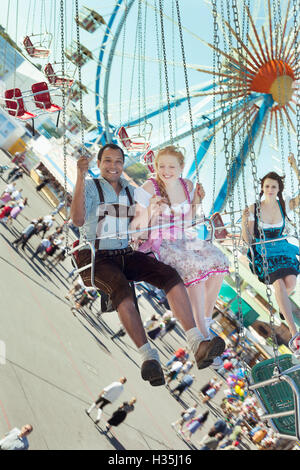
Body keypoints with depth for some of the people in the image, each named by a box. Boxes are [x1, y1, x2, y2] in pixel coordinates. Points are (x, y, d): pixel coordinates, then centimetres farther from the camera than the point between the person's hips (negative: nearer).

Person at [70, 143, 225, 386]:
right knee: (120, 287, -38)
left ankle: (198, 345, -31)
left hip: (126, 255, 5)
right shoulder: (90, 187, 0)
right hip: (95, 258, -5)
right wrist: (80, 177, -24)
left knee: (171, 275, -22)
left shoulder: (130, 191, 17)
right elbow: (78, 220, -19)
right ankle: (148, 356, -42)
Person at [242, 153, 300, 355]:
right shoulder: (254, 209, -3)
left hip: (281, 249, 2)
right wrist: (245, 222, -21)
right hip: (261, 252, -2)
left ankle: (282, 303, 13)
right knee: (279, 283, -29)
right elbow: (248, 240, -2)